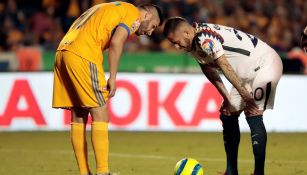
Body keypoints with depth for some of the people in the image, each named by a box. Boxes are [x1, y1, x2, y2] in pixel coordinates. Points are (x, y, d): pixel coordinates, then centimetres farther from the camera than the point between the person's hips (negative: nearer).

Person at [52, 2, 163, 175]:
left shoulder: (111, 8, 30)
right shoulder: (133, 14, 4)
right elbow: (116, 42, -12)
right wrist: (113, 78, -9)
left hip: (62, 53, 9)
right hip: (82, 56, -9)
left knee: (79, 117, 11)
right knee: (100, 115, -5)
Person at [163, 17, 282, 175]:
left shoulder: (205, 38, -27)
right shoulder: (194, 45, 2)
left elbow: (225, 67, -29)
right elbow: (210, 71, 7)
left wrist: (245, 95, -30)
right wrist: (227, 98, 2)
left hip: (266, 63, -10)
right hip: (247, 74, 10)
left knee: (253, 115, -20)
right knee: (227, 115, 9)